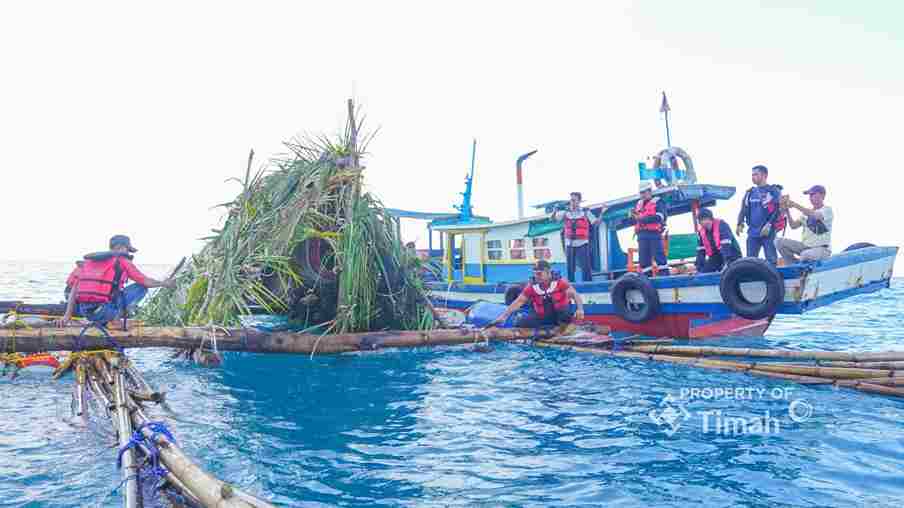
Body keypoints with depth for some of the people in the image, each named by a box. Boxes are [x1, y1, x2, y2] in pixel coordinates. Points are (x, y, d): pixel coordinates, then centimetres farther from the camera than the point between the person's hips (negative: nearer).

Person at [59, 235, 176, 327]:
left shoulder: (88, 260, 18)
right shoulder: (122, 260, 3)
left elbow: (74, 288, 11)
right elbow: (145, 282, 8)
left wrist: (67, 316, 10)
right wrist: (164, 283, 26)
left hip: (84, 312, 6)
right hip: (105, 311, -6)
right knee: (141, 288, 6)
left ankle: (101, 322, 18)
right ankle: (117, 316, -1)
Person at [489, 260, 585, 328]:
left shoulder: (559, 282, -15)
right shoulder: (532, 286, -8)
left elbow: (575, 295, -19)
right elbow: (518, 302, -8)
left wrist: (580, 309, -38)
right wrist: (503, 316, -15)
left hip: (561, 315, -3)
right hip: (542, 317, 3)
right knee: (521, 323, -16)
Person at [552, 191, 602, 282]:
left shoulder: (585, 212, 2)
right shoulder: (566, 212, 7)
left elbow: (596, 222, -2)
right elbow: (554, 218, 0)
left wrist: (601, 213, -17)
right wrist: (555, 210, -18)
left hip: (582, 244, -2)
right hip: (569, 244, 2)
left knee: (586, 267, -5)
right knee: (570, 268, 7)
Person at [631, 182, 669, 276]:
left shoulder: (658, 202, 2)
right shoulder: (638, 204, 20)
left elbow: (659, 217, -14)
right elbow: (635, 220, 22)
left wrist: (643, 218, -18)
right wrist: (633, 216, -1)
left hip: (654, 234, -6)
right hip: (642, 235, 6)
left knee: (659, 256, -7)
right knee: (643, 258, 5)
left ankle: (665, 274, -3)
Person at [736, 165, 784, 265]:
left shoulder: (774, 191, -1)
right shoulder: (750, 192, 17)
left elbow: (778, 210, -10)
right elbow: (744, 210, 20)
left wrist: (769, 225, -19)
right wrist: (740, 224, 6)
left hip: (768, 232, -5)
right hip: (752, 233, 5)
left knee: (771, 260, -4)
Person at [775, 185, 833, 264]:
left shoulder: (827, 209, -3)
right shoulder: (807, 212, 16)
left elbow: (815, 215, -25)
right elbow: (793, 226, 8)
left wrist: (795, 205, -24)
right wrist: (787, 211, -5)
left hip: (822, 248, -6)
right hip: (805, 246, 6)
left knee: (805, 255, -39)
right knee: (780, 242, -12)